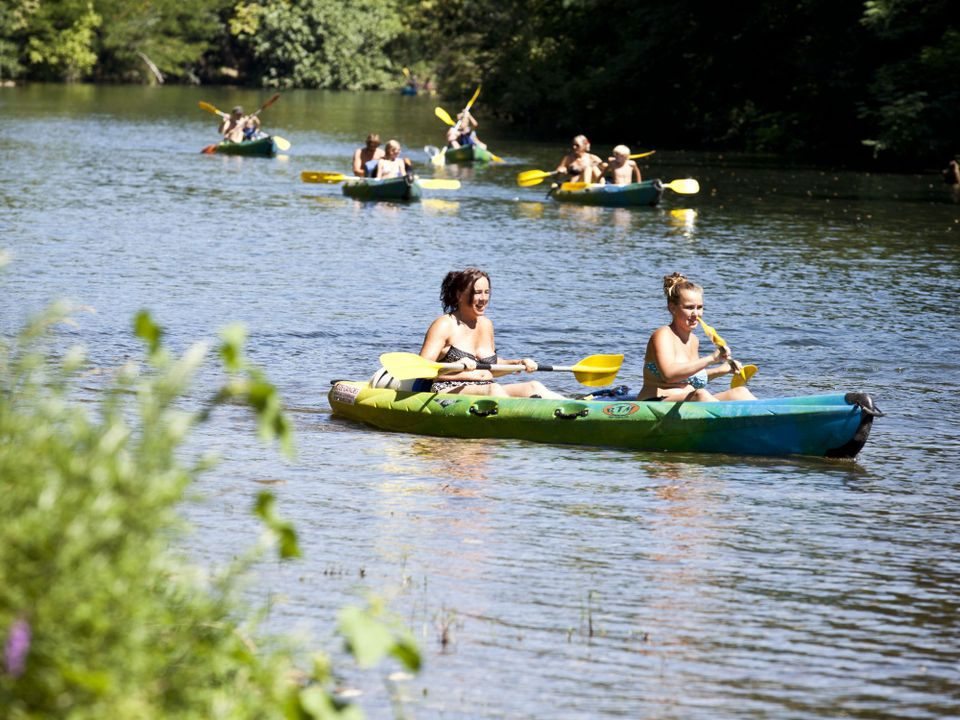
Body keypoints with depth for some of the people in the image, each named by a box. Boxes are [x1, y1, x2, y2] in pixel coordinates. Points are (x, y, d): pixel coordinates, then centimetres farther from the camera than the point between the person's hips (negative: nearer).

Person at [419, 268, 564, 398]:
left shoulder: (486, 324, 19)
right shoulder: (445, 325, -4)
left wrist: (518, 364, 14)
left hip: (488, 392, 7)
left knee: (534, 387, -17)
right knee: (493, 389, -36)